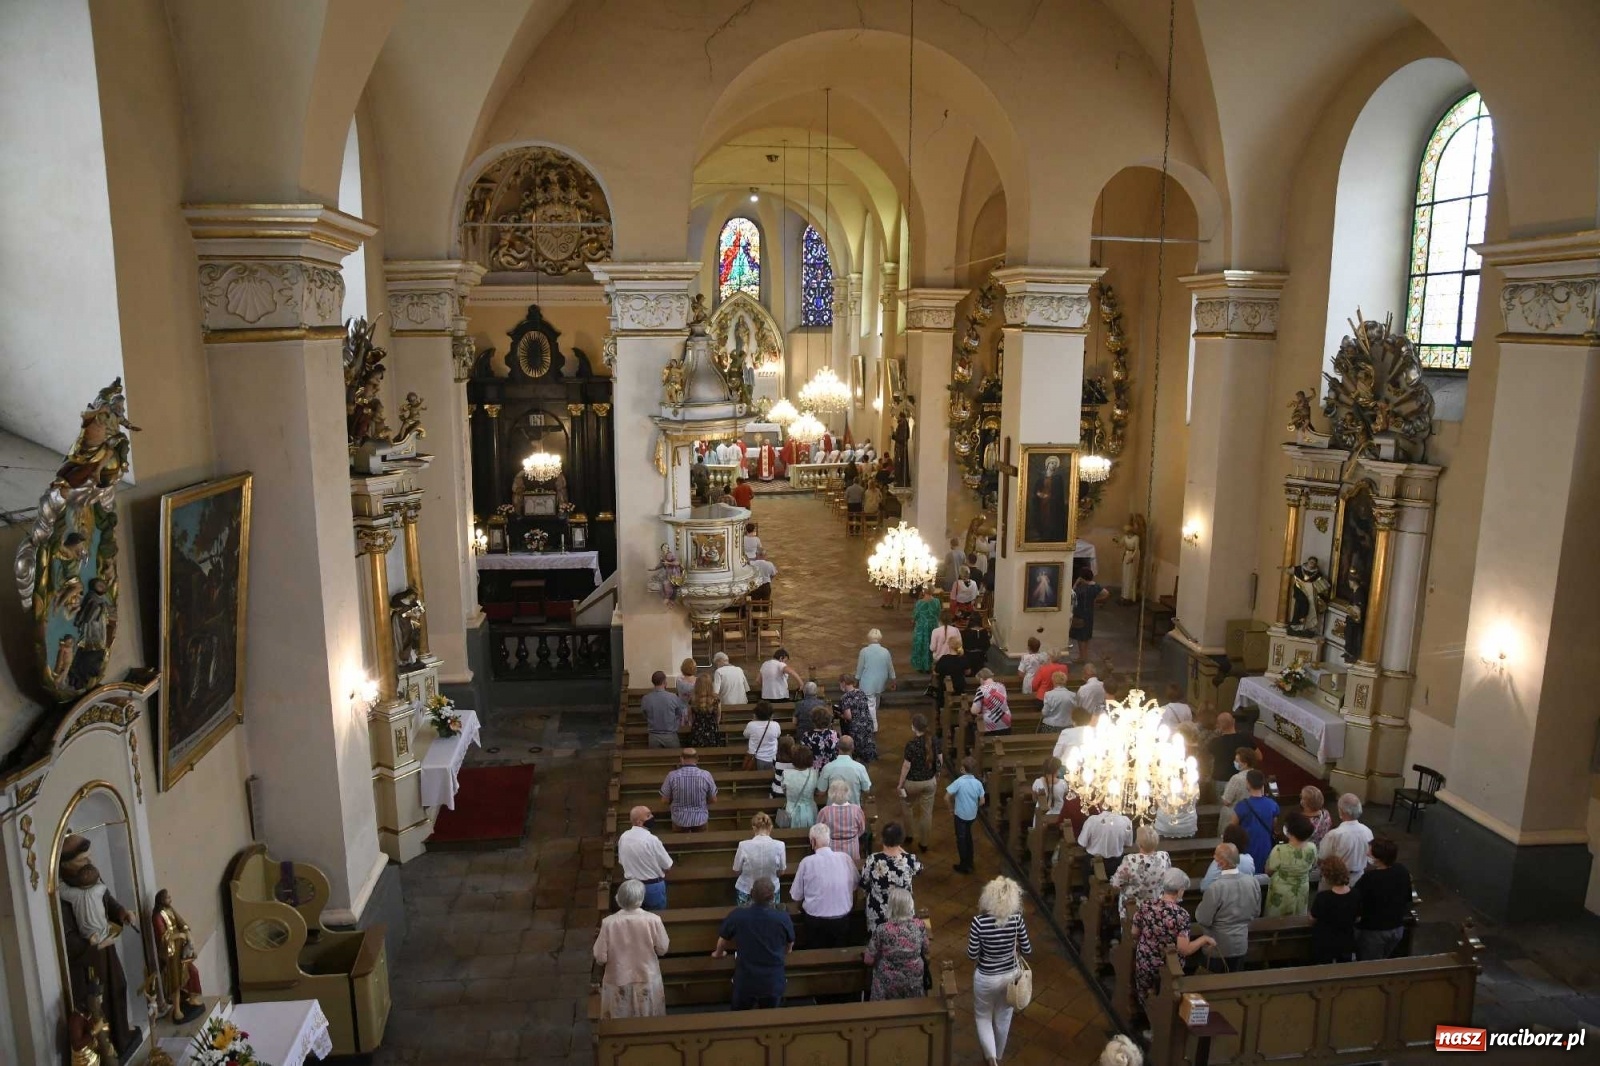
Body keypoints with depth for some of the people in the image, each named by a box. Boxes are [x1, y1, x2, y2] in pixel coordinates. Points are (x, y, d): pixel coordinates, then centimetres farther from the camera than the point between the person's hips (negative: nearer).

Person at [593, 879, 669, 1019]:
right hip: (648, 981, 0)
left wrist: (598, 942, 6)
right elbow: (663, 949, -6)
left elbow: (600, 958, -13)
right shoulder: (653, 920, -19)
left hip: (618, 983, 0)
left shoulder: (609, 922, -19)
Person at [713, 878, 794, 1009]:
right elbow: (790, 945, 5)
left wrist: (718, 953, 25)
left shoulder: (736, 915, -19)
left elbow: (723, 938, 2)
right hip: (773, 981, 0)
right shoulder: (783, 917, -17)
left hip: (745, 981, 0)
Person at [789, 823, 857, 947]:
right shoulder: (846, 858, -10)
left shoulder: (807, 862, -16)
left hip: (816, 920, -2)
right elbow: (854, 886, 3)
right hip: (843, 919, 2)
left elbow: (796, 896, -7)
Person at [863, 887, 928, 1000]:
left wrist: (864, 955, 6)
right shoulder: (919, 925, -18)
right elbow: (926, 952, 0)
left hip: (889, 984, -2)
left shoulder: (881, 930, -26)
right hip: (914, 982, 2)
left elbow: (869, 960, -15)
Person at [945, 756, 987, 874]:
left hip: (961, 815, -5)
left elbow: (947, 797, -20)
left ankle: (964, 866, 19)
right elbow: (982, 801, -3)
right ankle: (969, 863, 34)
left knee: (961, 839, 10)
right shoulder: (978, 783, -9)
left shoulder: (959, 782, -21)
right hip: (972, 815, 5)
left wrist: (951, 808, -3)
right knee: (968, 837, 23)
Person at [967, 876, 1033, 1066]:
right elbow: (1027, 950, -9)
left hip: (986, 978, -2)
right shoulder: (1017, 918, -20)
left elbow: (972, 955, -17)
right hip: (1010, 975, 2)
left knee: (983, 1016, 25)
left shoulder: (979, 921, -26)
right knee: (1003, 1017, 27)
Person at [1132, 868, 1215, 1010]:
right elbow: (1184, 950, -23)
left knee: (1147, 1002, 24)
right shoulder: (1181, 915, -23)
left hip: (1144, 964, 3)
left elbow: (1134, 934, 1)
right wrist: (1204, 939, -8)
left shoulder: (1146, 906, -11)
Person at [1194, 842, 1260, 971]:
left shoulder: (1215, 888, -29)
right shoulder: (1253, 882, -12)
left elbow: (1203, 919, -19)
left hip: (1218, 947, -5)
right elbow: (1256, 913, 4)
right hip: (1242, 944, 5)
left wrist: (1203, 904, -1)